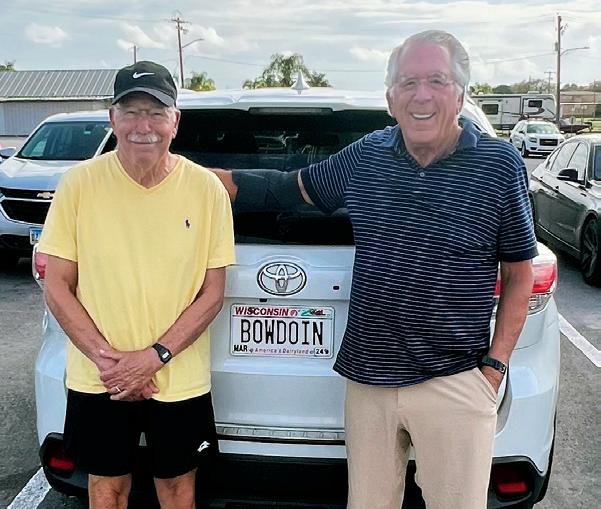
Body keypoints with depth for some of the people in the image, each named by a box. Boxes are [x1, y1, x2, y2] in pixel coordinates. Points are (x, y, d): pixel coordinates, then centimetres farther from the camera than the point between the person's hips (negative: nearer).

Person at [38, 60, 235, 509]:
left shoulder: (206, 188, -9)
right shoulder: (80, 183, -9)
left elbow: (212, 294, -6)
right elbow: (57, 287, -5)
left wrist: (155, 355, -15)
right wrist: (105, 358, -13)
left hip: (180, 380, 0)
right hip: (98, 380, 0)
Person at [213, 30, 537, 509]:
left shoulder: (500, 164, -6)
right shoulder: (366, 156, 2)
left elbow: (519, 272, 1)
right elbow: (291, 187, 17)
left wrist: (496, 362, -4)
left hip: (454, 382, -3)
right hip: (368, 379, 4)